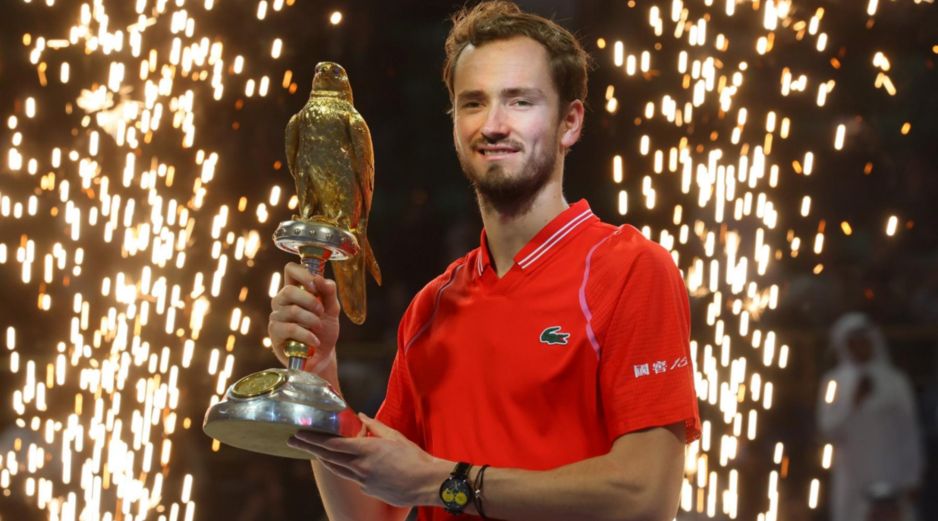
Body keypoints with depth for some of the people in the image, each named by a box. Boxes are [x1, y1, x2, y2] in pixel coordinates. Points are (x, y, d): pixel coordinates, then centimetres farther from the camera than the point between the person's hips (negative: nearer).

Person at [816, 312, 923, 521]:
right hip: (852, 479, 0)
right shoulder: (835, 383, 6)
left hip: (891, 479, 0)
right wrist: (854, 401, -13)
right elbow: (828, 428, -2)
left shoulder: (896, 381, 4)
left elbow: (909, 432, 4)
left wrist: (912, 480, 0)